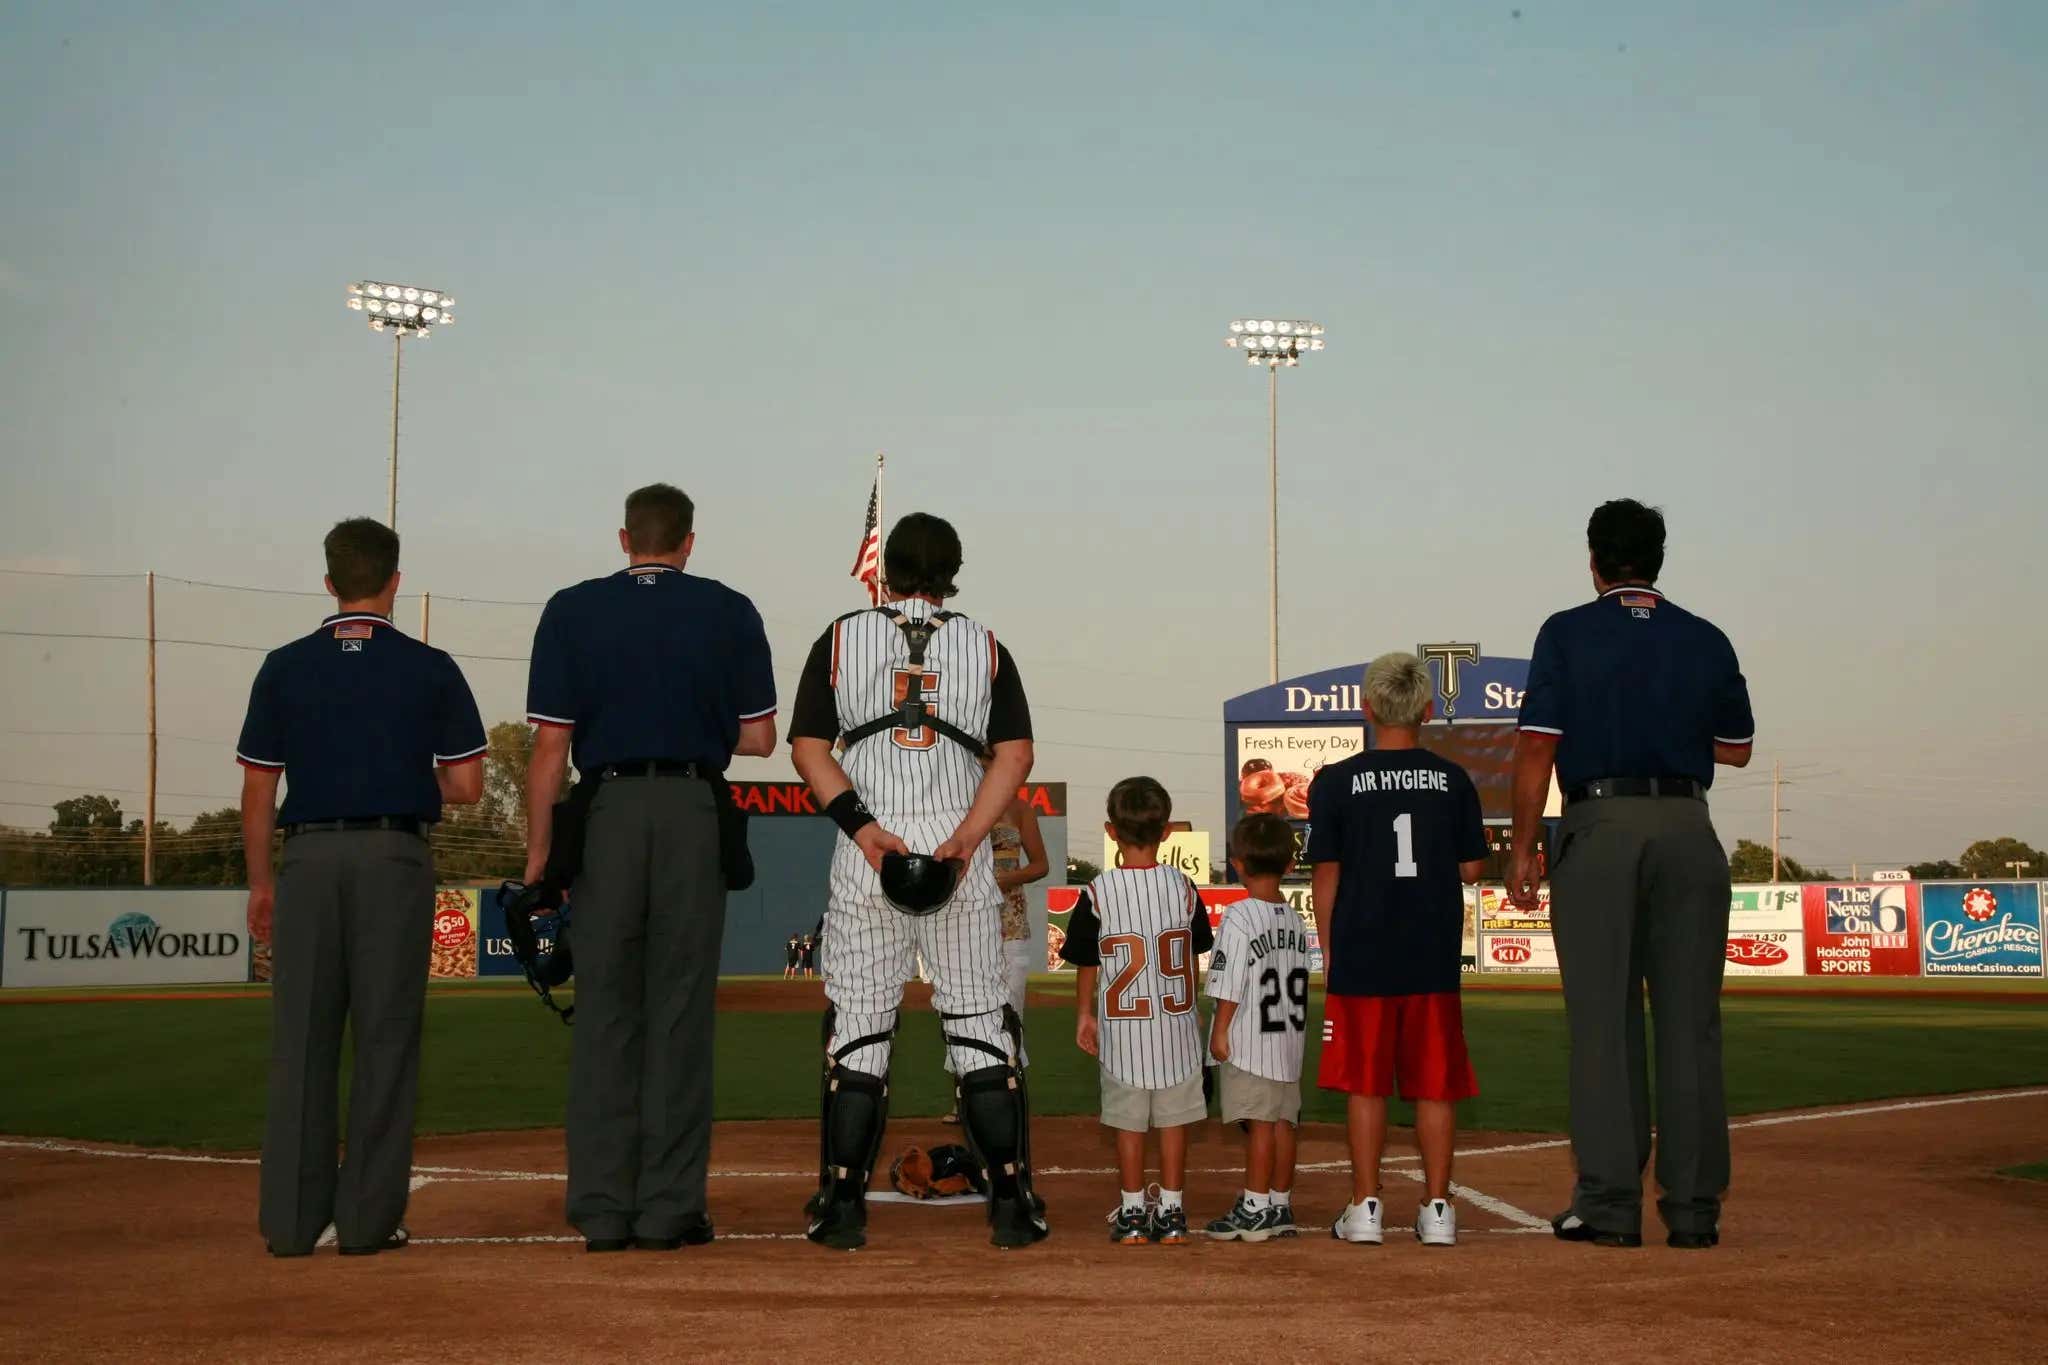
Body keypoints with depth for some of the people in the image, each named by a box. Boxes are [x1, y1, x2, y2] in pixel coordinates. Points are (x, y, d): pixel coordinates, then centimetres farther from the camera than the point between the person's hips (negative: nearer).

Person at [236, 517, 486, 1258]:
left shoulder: (284, 667, 5)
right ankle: (368, 1217, 2)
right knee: (385, 1036, 2)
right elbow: (466, 786, 0)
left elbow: (259, 789, 5)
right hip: (395, 855, -1)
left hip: (308, 856, 2)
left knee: (301, 1037, 5)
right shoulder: (429, 668, 1)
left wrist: (260, 881, 14)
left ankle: (292, 1219, 6)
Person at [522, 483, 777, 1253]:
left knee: (603, 1012, 5)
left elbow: (551, 745, -1)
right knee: (680, 1011, 3)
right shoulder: (730, 613, 5)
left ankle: (603, 1211, 5)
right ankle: (668, 1209, 4)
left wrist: (538, 852, 3)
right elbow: (759, 739, 4)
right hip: (694, 811, 0)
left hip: (606, 813, 0)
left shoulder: (572, 611, 4)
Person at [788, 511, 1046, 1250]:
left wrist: (860, 825, -9)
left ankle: (843, 1206, 2)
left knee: (857, 1023, 4)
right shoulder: (984, 645, 8)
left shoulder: (840, 639, 7)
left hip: (865, 854, 0)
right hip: (960, 849, 1)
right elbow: (1016, 753, -1)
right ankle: (1011, 1203, 4)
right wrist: (966, 838, -9)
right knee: (981, 1022, 6)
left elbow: (808, 747, -2)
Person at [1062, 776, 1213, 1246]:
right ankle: (1171, 1213, 13)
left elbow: (1086, 963, -1)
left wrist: (1084, 1014, 14)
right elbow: (1194, 954, 7)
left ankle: (1132, 1215, 12)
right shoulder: (1183, 886, -3)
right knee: (1173, 1119, 9)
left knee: (1128, 1122, 7)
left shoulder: (1098, 893, -9)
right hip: (1176, 1025, 1)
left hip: (1121, 1029, -1)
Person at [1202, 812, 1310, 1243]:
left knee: (1258, 1122, -4)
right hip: (1289, 1037, 7)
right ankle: (1281, 1207, 17)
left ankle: (1255, 1209, 1)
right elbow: (1299, 979, 14)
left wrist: (1220, 1032, -9)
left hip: (1249, 1041, -7)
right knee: (1283, 1121, 10)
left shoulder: (1238, 917, -14)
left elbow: (1231, 986, -16)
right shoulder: (1294, 919, 9)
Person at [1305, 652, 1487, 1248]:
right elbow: (1472, 867, 6)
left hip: (1360, 956, -1)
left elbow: (1327, 872, -2)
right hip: (1435, 958, 2)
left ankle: (1365, 1207, 6)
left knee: (1365, 1083, 5)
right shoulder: (1453, 780, 2)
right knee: (1434, 1084, 7)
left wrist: (1327, 947, 7)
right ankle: (1437, 1209, 9)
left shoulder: (1336, 782, -3)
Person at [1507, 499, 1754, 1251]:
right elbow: (1736, 748, 17)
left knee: (1604, 1021, 1)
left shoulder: (1568, 633, 0)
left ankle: (1609, 1203, 0)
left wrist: (1523, 848, 0)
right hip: (1688, 830, 2)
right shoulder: (1706, 640, 9)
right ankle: (1693, 1208, 5)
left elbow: (1537, 745, -5)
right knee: (1690, 1021, 4)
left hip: (1599, 829, -2)